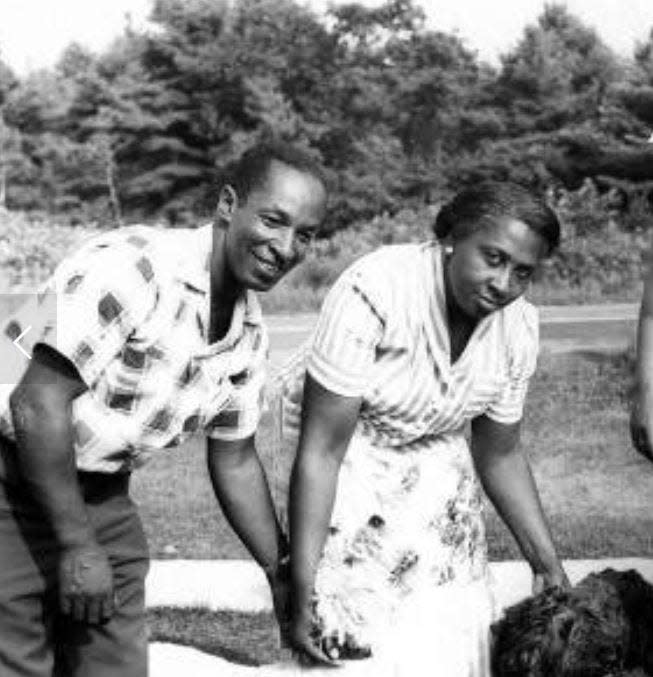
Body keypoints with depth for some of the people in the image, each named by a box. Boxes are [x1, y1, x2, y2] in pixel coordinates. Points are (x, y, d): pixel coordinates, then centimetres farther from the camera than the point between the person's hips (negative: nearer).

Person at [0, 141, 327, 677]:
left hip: (101, 492, 8)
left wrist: (285, 577, 14)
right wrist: (78, 547, -20)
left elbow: (235, 461, 14)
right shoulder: (135, 268, -24)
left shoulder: (250, 335, 2)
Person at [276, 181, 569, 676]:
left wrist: (548, 564, 1)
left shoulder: (518, 328, -13)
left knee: (450, 636, 0)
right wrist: (303, 594, -30)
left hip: (433, 450, 5)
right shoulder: (373, 295, -32)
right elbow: (321, 451, -30)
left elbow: (499, 456, 3)